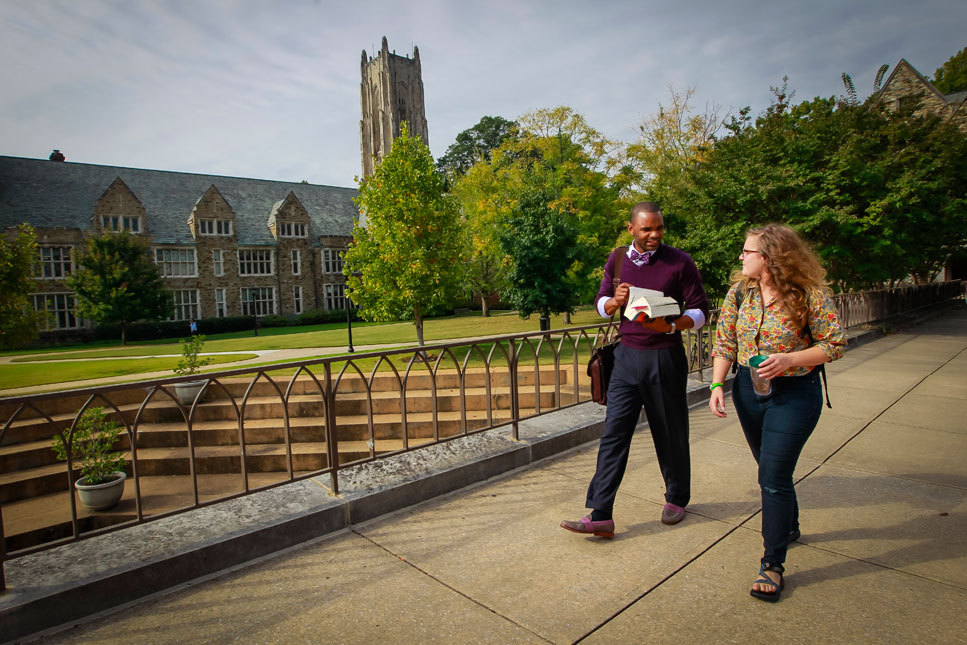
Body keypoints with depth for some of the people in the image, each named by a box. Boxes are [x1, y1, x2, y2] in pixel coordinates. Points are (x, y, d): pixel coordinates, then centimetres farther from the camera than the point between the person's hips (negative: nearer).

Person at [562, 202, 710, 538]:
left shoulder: (680, 262, -4)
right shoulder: (618, 259, 6)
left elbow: (700, 311, -4)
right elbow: (601, 303, 11)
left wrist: (670, 326, -24)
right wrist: (615, 301, -13)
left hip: (665, 357, -2)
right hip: (627, 356, 3)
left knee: (671, 434, 11)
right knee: (614, 433, -2)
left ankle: (677, 498, 36)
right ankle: (600, 515, 0)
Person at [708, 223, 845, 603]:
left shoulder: (809, 294, -16)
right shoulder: (740, 292, -2)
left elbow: (834, 344, -10)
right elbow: (724, 343, 1)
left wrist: (790, 359, -24)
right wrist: (717, 384, -8)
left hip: (794, 394, -5)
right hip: (749, 389, 5)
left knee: (773, 475, -6)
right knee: (771, 469, 20)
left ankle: (772, 564, 8)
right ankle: (788, 527, 46)